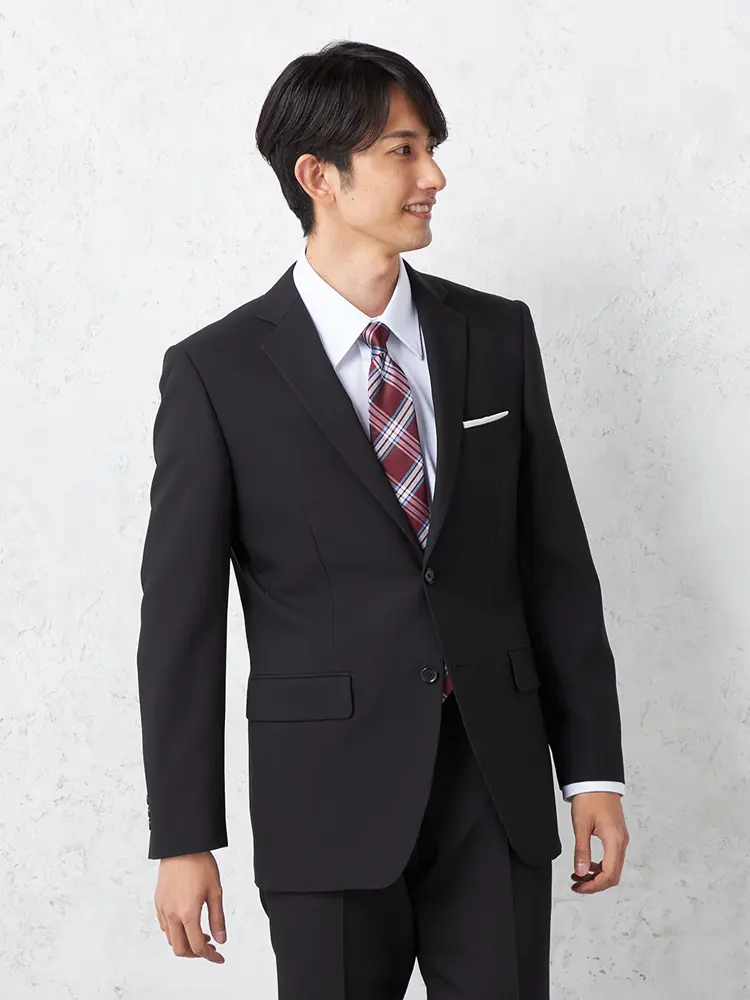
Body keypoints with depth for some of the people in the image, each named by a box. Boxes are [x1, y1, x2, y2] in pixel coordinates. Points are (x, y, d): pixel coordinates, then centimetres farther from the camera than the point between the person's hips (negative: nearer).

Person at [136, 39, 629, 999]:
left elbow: (556, 560, 8)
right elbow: (180, 614, -3)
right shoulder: (217, 372, -4)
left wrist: (593, 771, 6)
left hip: (497, 786, 3)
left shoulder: (497, 336, 5)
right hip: (329, 795, -2)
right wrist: (183, 840, -5)